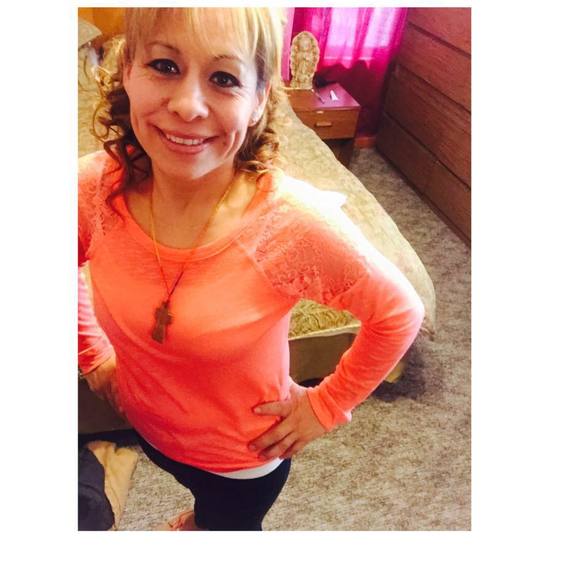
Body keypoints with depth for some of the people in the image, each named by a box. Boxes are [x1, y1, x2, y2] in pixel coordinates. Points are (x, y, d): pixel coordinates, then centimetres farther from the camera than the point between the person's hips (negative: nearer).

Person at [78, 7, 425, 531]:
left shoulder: (294, 223, -35)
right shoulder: (95, 187, -23)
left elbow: (399, 314, -20)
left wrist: (325, 405, -13)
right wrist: (92, 355, -1)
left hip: (244, 454, -4)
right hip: (145, 426, 4)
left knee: (230, 524, 30)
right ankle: (201, 516, 73)